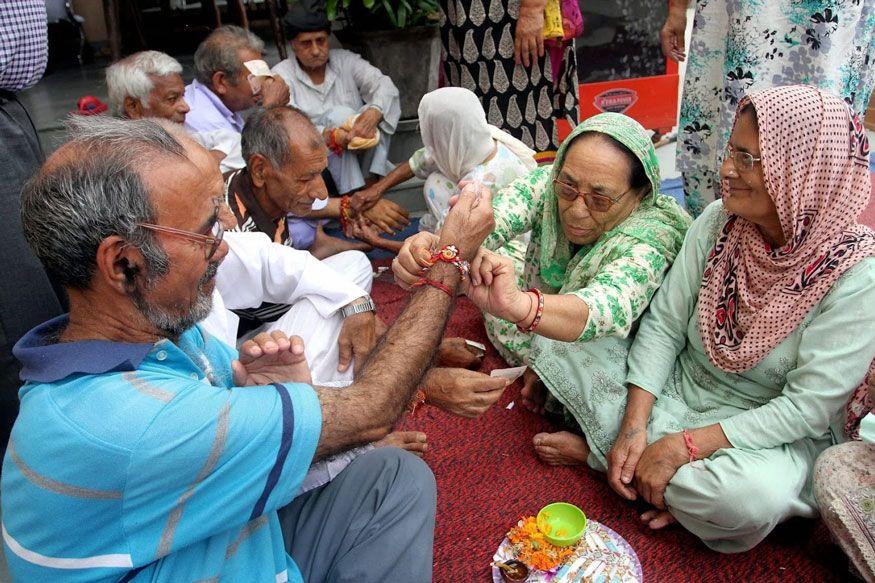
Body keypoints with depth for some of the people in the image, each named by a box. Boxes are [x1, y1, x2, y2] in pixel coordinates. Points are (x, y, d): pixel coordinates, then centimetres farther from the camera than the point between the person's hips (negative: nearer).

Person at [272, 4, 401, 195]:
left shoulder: (346, 61, 4)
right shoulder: (280, 76, -5)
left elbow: (384, 85, -10)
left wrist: (373, 113, -34)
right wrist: (334, 137, -37)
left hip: (359, 156, 3)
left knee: (377, 117, -20)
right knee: (339, 114, -28)